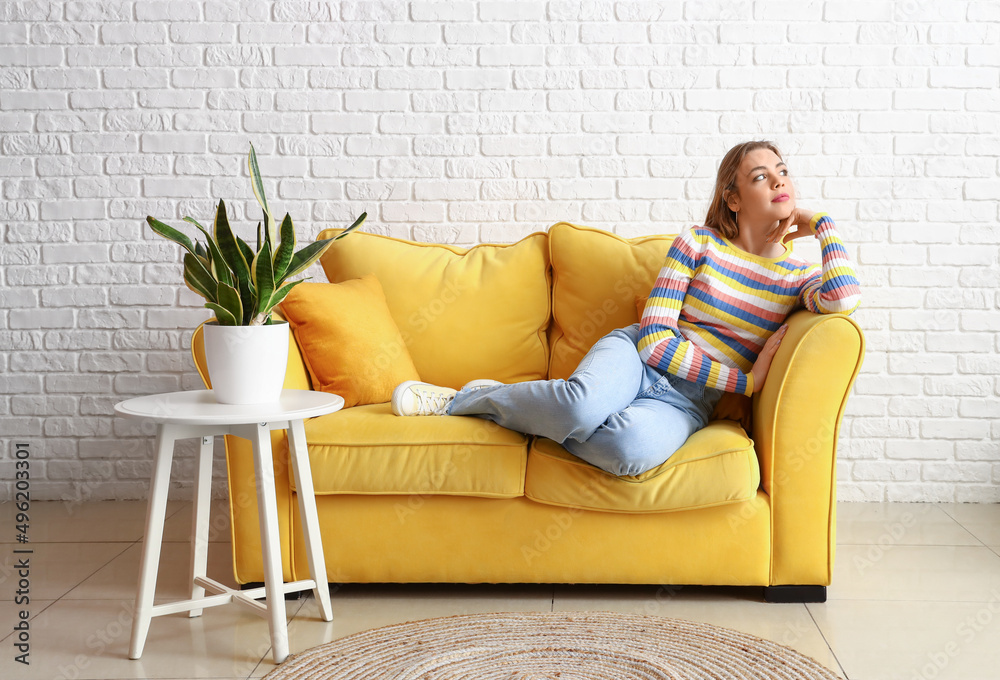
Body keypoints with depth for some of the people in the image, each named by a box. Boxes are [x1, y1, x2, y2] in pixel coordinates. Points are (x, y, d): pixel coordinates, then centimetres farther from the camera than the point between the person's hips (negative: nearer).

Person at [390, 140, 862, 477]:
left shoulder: (800, 279, 9)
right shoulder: (698, 243, 4)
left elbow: (844, 298, -18)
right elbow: (653, 337, -4)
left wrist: (821, 221, 0)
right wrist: (744, 381, -9)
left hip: (684, 403, 1)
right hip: (636, 358, 0)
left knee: (634, 446, -39)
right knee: (585, 402, -41)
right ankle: (459, 399, -12)